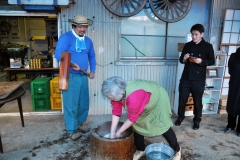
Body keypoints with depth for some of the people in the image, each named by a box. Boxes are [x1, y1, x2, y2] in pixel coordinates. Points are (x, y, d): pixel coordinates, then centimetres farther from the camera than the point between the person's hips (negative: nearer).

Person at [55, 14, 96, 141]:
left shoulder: (88, 40, 14)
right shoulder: (65, 37, -8)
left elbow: (92, 56, 23)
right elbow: (58, 54, -19)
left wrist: (93, 70, 12)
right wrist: (71, 64, -30)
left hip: (83, 76, 7)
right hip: (70, 76, -7)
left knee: (84, 103, 14)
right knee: (71, 104, -1)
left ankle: (78, 124, 33)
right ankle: (72, 130, 13)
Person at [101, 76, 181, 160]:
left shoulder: (134, 98, -45)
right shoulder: (117, 93, -21)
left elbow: (132, 119, -31)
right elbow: (116, 112, -12)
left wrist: (119, 132, -18)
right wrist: (112, 132, -12)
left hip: (158, 100, -7)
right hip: (146, 103, 7)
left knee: (162, 126, -3)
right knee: (137, 124, 4)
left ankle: (177, 150, 21)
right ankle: (140, 150, 25)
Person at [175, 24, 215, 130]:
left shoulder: (208, 46, -2)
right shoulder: (188, 45, 7)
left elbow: (212, 61, 1)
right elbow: (181, 59, 11)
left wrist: (202, 61, -18)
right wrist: (184, 58, -12)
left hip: (199, 79, -2)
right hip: (186, 77, 3)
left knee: (197, 101, 8)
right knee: (182, 98, 10)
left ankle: (197, 120, 26)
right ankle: (180, 116, 30)